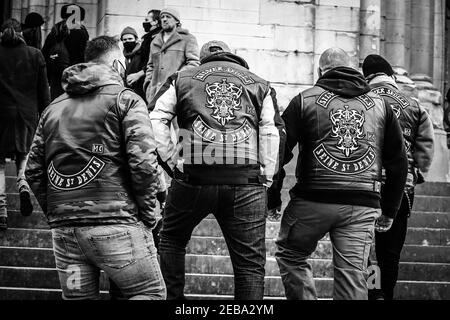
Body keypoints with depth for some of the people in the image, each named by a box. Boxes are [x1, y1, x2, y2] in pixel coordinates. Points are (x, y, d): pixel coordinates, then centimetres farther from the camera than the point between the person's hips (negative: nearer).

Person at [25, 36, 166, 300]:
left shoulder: (54, 108, 18)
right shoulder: (125, 100, -1)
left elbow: (34, 170, 13)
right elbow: (143, 162, -12)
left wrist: (54, 213, 17)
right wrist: (148, 214, -2)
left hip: (63, 229, 6)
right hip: (114, 224, -6)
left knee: (78, 298, 14)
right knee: (151, 293, 5)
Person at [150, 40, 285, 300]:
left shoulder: (182, 79, 17)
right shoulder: (259, 84, 19)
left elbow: (156, 121, 7)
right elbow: (272, 134, 9)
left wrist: (172, 162, 9)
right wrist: (266, 179, 11)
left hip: (194, 178, 0)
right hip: (247, 182, 0)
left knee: (172, 240, 23)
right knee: (250, 262, 4)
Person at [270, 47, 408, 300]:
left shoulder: (305, 100, 6)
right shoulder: (380, 105, 15)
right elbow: (399, 161, 15)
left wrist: (272, 198, 11)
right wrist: (390, 211, 21)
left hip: (313, 201, -2)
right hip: (363, 205, 2)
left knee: (291, 254, 20)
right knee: (354, 277, 4)